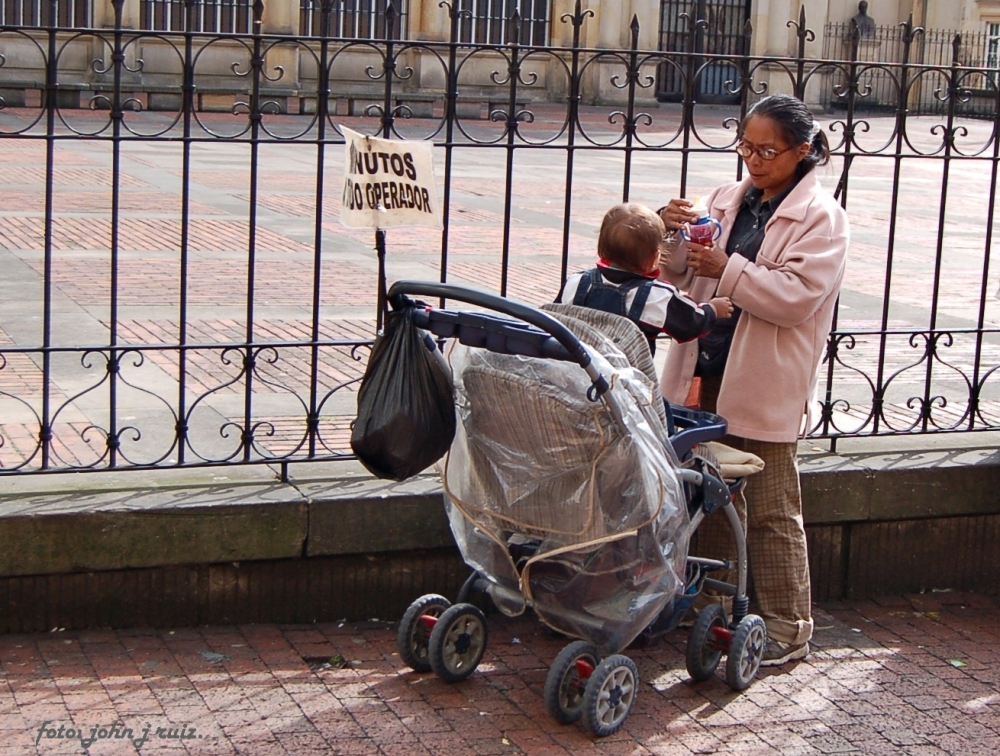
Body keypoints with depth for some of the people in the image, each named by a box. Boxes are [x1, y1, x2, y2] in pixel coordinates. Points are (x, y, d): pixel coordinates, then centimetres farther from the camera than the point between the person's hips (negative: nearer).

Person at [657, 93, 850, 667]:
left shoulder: (821, 217, -7)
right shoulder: (729, 200, 11)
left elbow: (799, 296, -19)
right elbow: (680, 273, 12)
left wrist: (727, 269, -24)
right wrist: (672, 232, -9)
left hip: (766, 387, -6)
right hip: (707, 373, 6)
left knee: (771, 512, 0)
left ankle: (788, 629, 10)